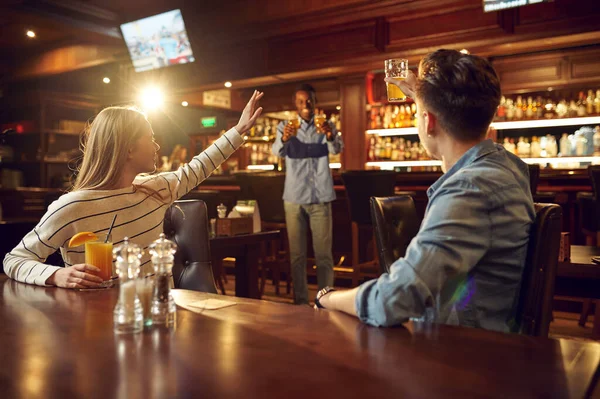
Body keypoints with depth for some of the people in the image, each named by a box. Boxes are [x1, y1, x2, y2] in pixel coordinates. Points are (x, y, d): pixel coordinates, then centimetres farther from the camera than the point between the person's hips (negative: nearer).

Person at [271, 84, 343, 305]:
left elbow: (337, 148, -15)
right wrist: (284, 139, -37)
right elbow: (277, 151, -14)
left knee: (324, 253, 1)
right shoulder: (285, 127, 5)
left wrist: (330, 137, -38)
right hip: (294, 198, 1)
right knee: (297, 254, 5)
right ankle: (301, 301, 15)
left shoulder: (326, 126, 4)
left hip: (321, 197, 0)